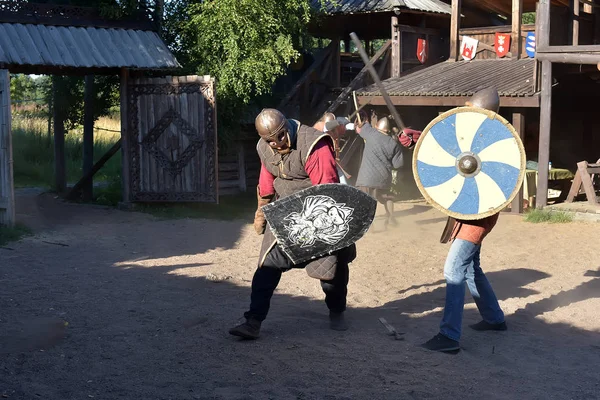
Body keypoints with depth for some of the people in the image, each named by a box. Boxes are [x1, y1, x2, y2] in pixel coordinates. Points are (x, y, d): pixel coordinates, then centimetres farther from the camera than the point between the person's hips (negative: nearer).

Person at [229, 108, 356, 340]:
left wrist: (317, 224, -32)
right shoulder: (265, 148, -4)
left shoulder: (313, 146, -27)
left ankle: (337, 313, 34)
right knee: (268, 264, -8)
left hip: (319, 214, -4)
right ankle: (253, 322, -8)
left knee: (333, 265, 8)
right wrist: (261, 212, 19)